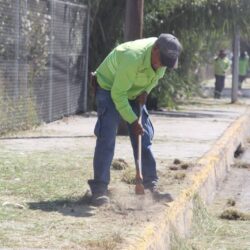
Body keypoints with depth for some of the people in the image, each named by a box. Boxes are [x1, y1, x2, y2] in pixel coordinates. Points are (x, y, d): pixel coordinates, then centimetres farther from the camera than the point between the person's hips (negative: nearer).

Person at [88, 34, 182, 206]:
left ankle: (152, 185, 8)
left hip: (135, 93, 7)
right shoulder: (132, 57, -39)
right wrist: (132, 120, -27)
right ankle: (100, 188, -15)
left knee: (144, 137, 3)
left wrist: (146, 91, -10)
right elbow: (118, 94, -31)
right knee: (107, 137, -17)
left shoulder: (164, 55, -16)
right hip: (109, 88, -7)